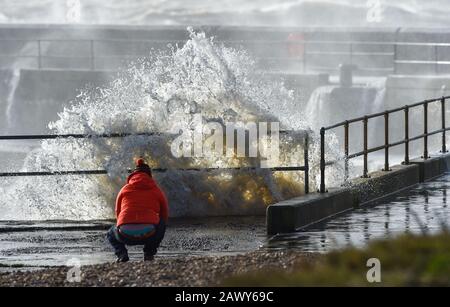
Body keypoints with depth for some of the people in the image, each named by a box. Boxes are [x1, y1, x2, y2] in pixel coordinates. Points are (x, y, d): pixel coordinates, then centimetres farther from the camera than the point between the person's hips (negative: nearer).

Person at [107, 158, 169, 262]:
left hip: (126, 235, 1)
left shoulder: (124, 190, 20)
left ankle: (121, 253, 5)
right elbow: (164, 215, 26)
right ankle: (149, 253, 19)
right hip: (149, 235, -1)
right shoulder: (157, 191, 17)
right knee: (162, 223, 33)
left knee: (111, 234, 36)